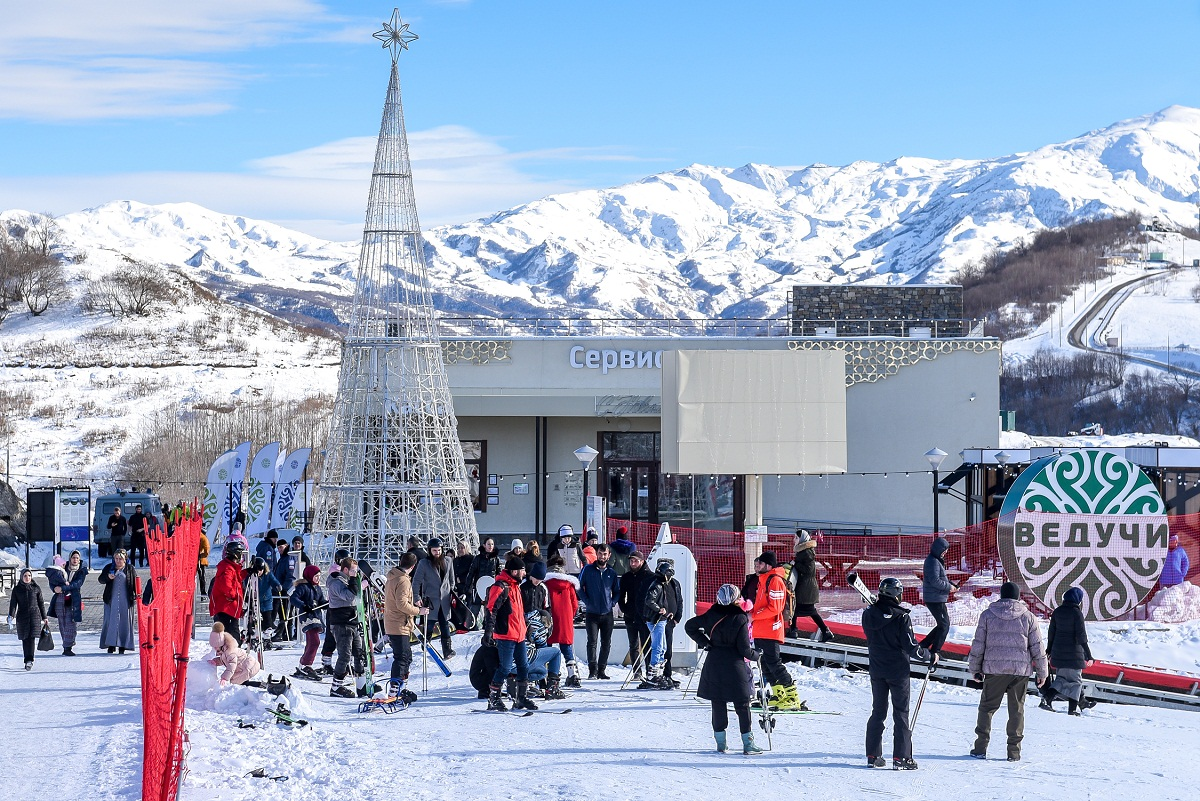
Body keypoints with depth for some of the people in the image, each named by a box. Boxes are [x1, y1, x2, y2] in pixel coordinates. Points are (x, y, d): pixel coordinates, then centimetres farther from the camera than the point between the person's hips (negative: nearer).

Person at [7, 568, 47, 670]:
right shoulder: (17, 589, 6)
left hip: (35, 616, -1)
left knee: (32, 638, -14)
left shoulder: (36, 588, 6)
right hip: (22, 617, 1)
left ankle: (30, 661, -22)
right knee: (25, 640, 4)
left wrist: (44, 618, 12)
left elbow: (41, 603, 11)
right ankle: (27, 661, 13)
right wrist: (11, 617, -11)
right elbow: (13, 604, 2)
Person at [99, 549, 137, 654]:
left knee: (124, 622, -1)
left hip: (125, 600, -1)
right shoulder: (109, 567, 10)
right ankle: (111, 644, 4)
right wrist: (107, 577, -12)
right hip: (111, 600, 1)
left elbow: (135, 582, 6)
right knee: (110, 621, -1)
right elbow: (101, 580, 9)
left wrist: (137, 595, -6)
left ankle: (123, 645, 4)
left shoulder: (130, 569, 7)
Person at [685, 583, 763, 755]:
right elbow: (744, 649, -11)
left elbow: (690, 626, 8)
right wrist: (756, 655, 8)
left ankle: (720, 742, 10)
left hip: (714, 664, 4)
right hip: (734, 666, -4)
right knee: (742, 704, 4)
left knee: (718, 704, 9)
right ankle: (747, 743, 3)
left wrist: (705, 643, 9)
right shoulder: (740, 620, -11)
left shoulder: (711, 615, 1)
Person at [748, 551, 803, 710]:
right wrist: (751, 613, 8)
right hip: (760, 631, 10)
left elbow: (774, 608, -21)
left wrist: (753, 615, -17)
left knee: (774, 664, -10)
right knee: (765, 665, 12)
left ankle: (793, 698, -7)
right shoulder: (762, 580, 17)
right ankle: (779, 696, 19)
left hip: (770, 631, -10)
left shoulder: (775, 581, -14)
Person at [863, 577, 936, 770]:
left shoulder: (869, 614, -3)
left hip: (876, 670, 5)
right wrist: (930, 657, -3)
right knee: (901, 714, 3)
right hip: (897, 671, -5)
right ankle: (901, 757, 0)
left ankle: (873, 756, 16)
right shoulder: (901, 617, -19)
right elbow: (911, 647, -17)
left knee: (878, 712, 15)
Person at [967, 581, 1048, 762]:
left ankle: (980, 748, 3)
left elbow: (978, 645, 3)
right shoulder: (1028, 617, 2)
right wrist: (1041, 672, 12)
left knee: (987, 706, 9)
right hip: (1021, 669, 0)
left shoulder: (988, 615, 1)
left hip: (994, 668, 0)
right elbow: (1037, 647, 4)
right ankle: (1014, 751, 7)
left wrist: (975, 669, 13)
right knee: (1017, 710, 9)